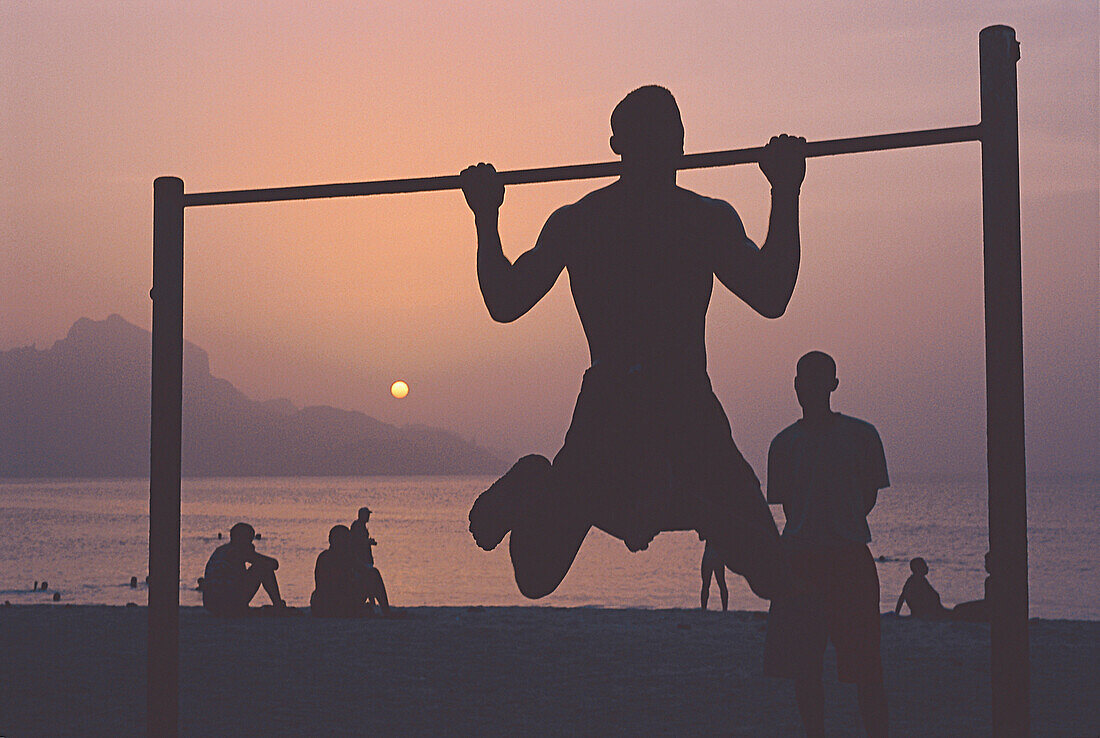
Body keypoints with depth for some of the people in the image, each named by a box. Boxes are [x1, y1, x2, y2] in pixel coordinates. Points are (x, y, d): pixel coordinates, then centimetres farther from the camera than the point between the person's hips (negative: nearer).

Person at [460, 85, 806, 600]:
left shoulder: (573, 221, 7)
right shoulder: (709, 219, -1)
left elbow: (503, 303, 9)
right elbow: (772, 298, -3)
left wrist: (486, 217, 20)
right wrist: (786, 194, 3)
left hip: (605, 409, 3)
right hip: (688, 412, -2)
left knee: (536, 576, 15)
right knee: (775, 578, 5)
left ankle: (536, 494, -13)